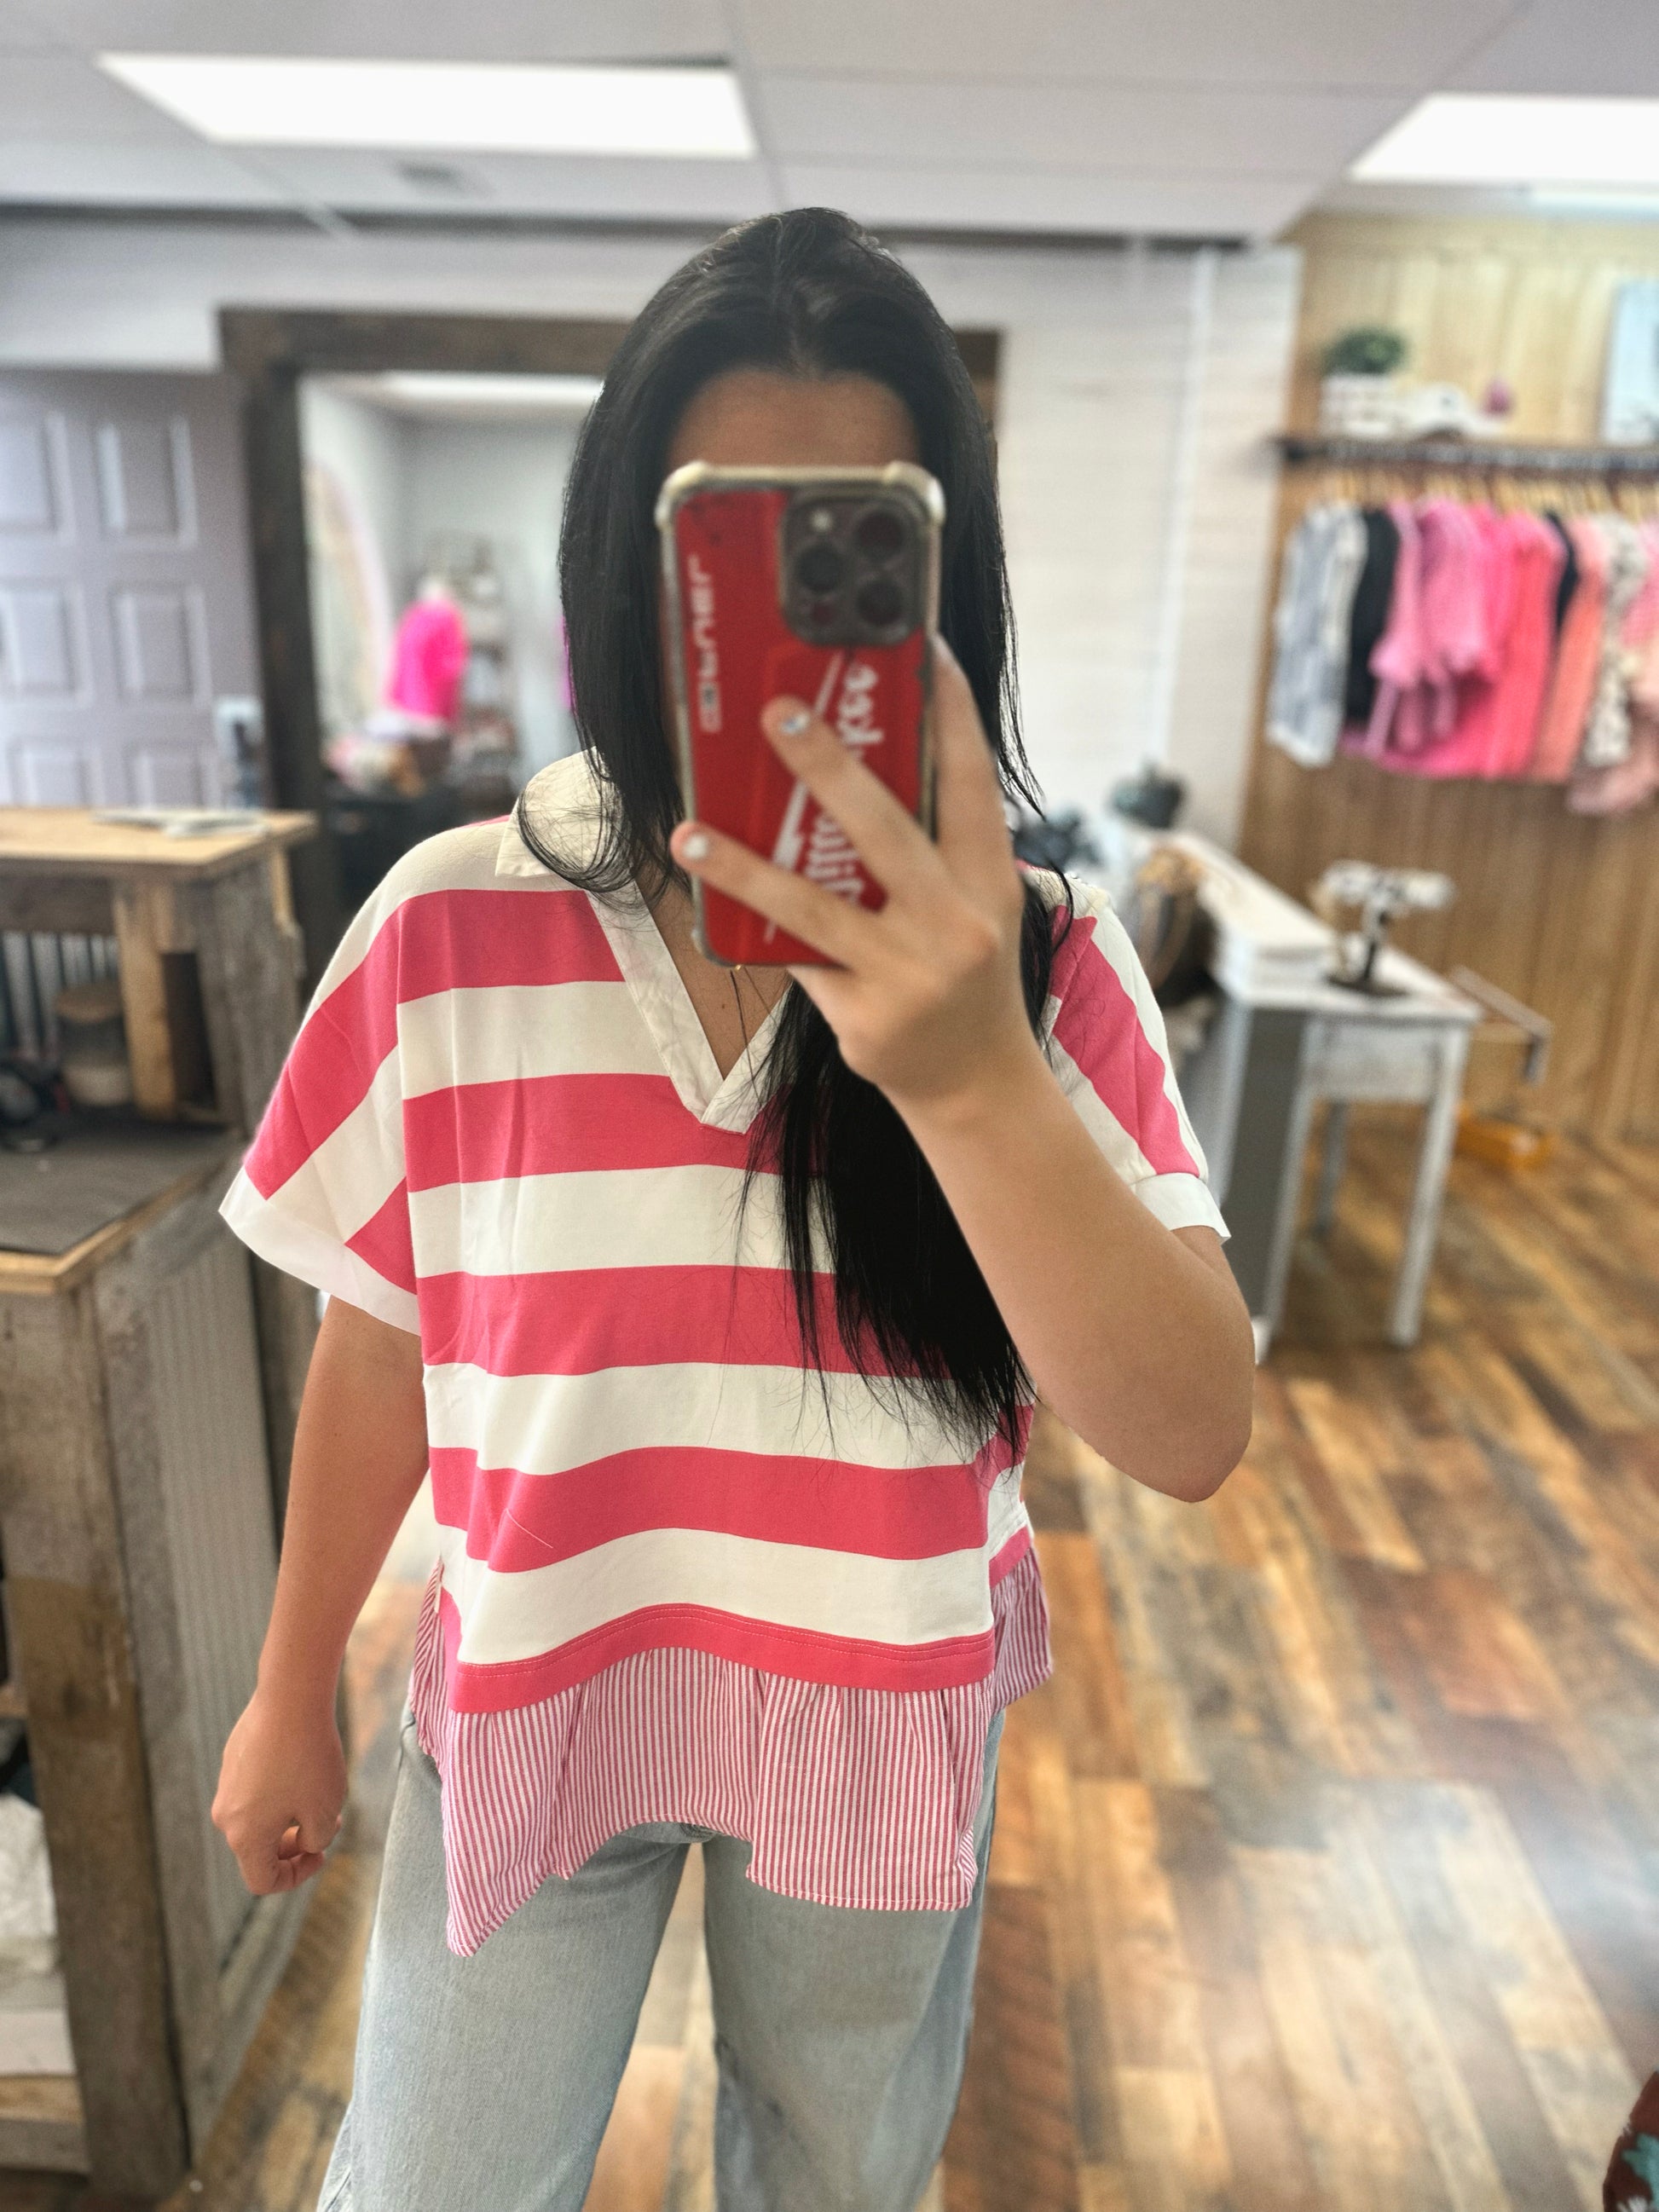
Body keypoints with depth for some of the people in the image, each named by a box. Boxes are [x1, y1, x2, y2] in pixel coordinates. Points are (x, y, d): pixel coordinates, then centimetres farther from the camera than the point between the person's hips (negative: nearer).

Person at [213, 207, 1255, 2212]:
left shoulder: (1035, 958, -17)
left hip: (888, 1725, 1)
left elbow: (1192, 1435, -25)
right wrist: (293, 1690, 7)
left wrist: (969, 1074, -42)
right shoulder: (447, 929, -16)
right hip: (529, 1702, 0)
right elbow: (376, 1350, -4)